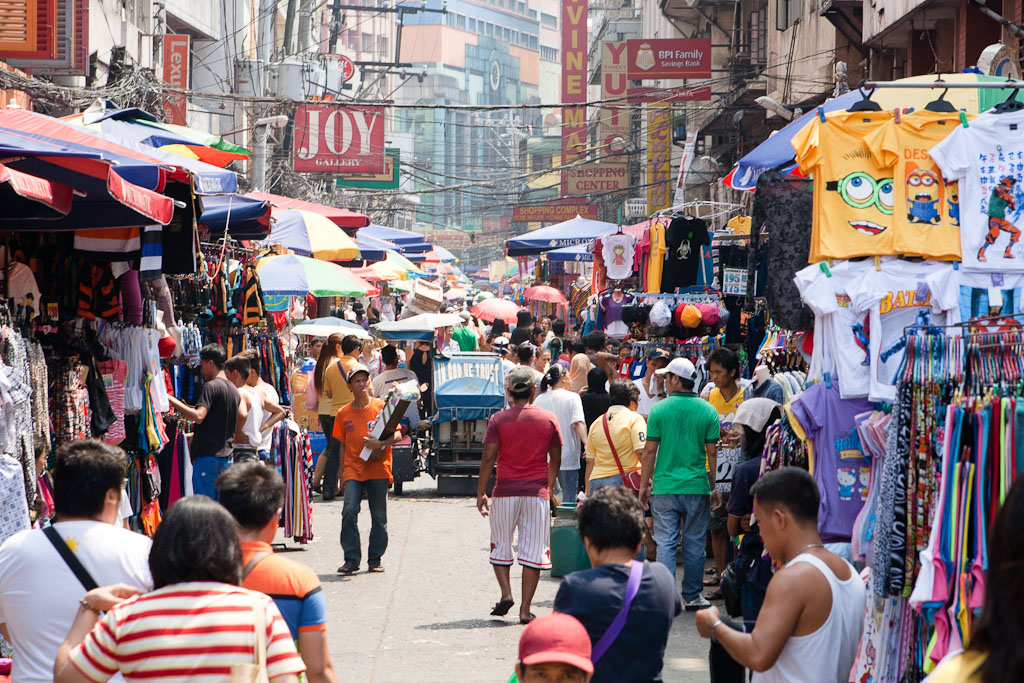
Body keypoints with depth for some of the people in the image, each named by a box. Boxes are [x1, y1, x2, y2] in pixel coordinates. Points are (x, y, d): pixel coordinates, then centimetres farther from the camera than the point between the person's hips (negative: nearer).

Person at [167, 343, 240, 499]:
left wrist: (172, 400, -19)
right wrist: (195, 435, 30)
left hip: (207, 455, -8)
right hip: (226, 455, 8)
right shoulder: (234, 390, 15)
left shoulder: (211, 386, -11)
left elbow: (198, 416, -25)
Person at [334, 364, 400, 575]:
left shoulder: (382, 407, 2)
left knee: (379, 517, 3)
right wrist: (343, 468, 12)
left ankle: (375, 559, 17)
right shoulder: (343, 414, 8)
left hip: (378, 470, -1)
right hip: (354, 470, 1)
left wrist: (380, 444, -21)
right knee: (349, 511, -14)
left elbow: (397, 435, -3)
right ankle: (351, 559, -8)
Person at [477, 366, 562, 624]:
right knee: (533, 551, 4)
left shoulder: (498, 419, -3)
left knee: (501, 546, 16)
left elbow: (488, 459, -6)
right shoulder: (549, 420, 2)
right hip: (537, 492, 1)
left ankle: (506, 593, 1)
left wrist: (480, 493, 1)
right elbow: (556, 460, 9)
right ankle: (525, 609, 2)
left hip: (506, 491, -1)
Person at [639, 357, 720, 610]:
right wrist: (715, 487, 10)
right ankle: (692, 596, 15)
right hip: (697, 486, 1)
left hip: (664, 487, -1)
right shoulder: (707, 411, 0)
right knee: (694, 543, 9)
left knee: (666, 543, 3)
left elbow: (650, 450, -3)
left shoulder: (659, 409, -4)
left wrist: (644, 485, 6)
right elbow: (712, 453, 0)